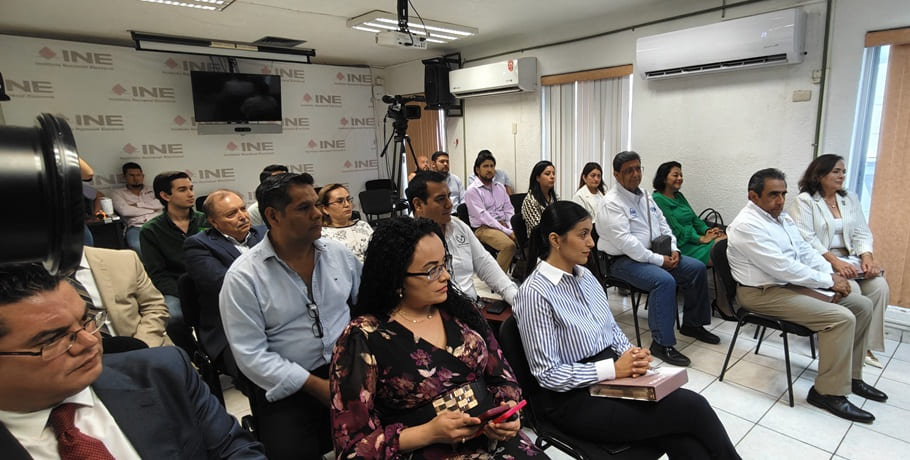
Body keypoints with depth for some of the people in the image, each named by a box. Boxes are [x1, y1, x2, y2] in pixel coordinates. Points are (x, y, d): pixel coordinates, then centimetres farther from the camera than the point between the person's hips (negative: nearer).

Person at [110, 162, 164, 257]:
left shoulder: (152, 190, 26)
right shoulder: (118, 193, 22)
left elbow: (161, 204, 5)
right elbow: (124, 210, 2)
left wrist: (138, 204, 4)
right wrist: (151, 209, 6)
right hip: (136, 227, -1)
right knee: (137, 246, -38)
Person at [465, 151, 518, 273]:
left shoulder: (500, 187, 15)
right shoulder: (472, 190, -7)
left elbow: (509, 209, 14)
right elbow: (483, 216, -15)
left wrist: (511, 228, -6)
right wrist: (507, 232, -19)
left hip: (504, 224, 7)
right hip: (483, 228, -6)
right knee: (509, 245, -31)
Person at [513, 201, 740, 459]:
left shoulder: (585, 276, 5)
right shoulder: (535, 293, -19)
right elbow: (548, 374, -18)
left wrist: (632, 354, -5)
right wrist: (613, 368, -19)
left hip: (614, 375, 7)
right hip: (575, 401, -6)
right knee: (692, 408, -14)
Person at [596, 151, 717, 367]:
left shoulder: (644, 196, 13)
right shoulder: (612, 203, -16)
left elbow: (663, 225, 18)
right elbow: (624, 241, -24)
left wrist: (673, 249, 0)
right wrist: (658, 260, -21)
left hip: (654, 253, 9)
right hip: (624, 260, -9)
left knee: (698, 268, 2)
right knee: (665, 281, -31)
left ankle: (692, 324, 18)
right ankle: (662, 344, -21)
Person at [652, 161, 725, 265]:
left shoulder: (679, 196, 20)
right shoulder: (658, 199, -9)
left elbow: (694, 218, 17)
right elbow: (675, 229, -15)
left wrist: (707, 230, -2)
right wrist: (700, 239, -17)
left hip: (693, 238, 8)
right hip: (681, 245, -8)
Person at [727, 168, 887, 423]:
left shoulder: (781, 217, 11)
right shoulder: (747, 225, -21)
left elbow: (805, 250, 12)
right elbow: (781, 267, -24)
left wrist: (832, 273, -4)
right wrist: (828, 281, -16)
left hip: (791, 283, 10)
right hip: (763, 293, -10)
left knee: (862, 305, 8)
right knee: (841, 317, -21)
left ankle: (850, 375, 22)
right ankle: (829, 392, -6)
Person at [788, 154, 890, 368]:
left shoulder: (850, 199, 16)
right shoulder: (804, 201, -4)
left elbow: (862, 233, 11)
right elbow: (806, 238, -14)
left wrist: (867, 257, -8)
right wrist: (834, 261, -22)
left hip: (849, 258, 6)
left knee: (880, 286, -18)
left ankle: (866, 346, -6)